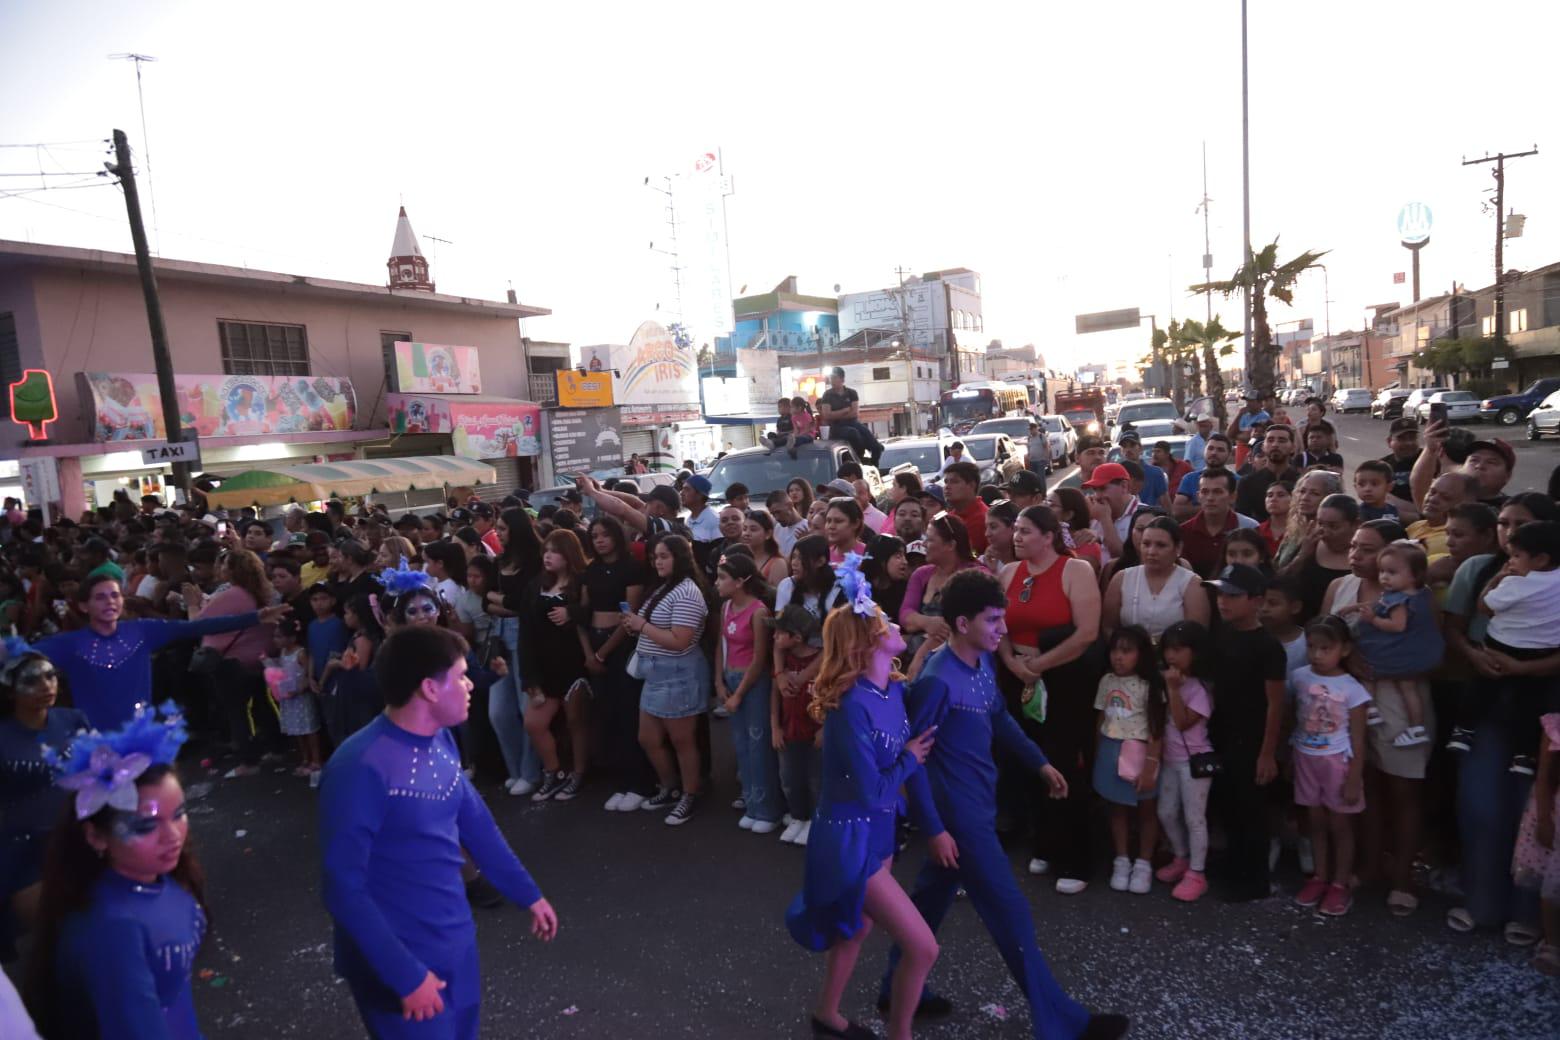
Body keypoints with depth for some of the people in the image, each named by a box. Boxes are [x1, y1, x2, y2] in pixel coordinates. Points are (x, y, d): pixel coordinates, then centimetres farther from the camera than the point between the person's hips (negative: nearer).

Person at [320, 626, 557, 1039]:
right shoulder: (361, 768, -25)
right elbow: (344, 889, -22)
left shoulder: (441, 741, -2)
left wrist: (529, 895, 15)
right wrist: (406, 975, -19)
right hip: (401, 960, -7)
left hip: (457, 940, 7)